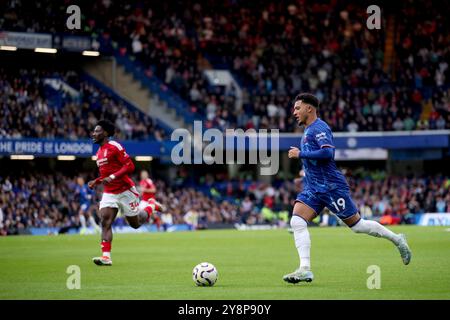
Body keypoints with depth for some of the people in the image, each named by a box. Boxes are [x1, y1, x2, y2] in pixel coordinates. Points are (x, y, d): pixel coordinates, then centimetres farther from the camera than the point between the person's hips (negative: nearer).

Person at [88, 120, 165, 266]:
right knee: (105, 221, -14)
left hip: (125, 190, -7)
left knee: (136, 223, 8)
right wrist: (96, 182, 9)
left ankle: (152, 206, 36)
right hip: (109, 193, 7)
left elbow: (130, 166, -19)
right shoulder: (99, 152, 13)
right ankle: (106, 256, -19)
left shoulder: (114, 147, -14)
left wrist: (112, 177, -26)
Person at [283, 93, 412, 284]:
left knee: (357, 225, 0)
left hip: (331, 186, -9)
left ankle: (397, 240, 19)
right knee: (297, 222, -12)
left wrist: (301, 154, -20)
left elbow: (328, 153, -26)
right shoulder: (307, 130, 18)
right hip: (313, 188, 9)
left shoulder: (319, 127, -11)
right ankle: (305, 269, -17)